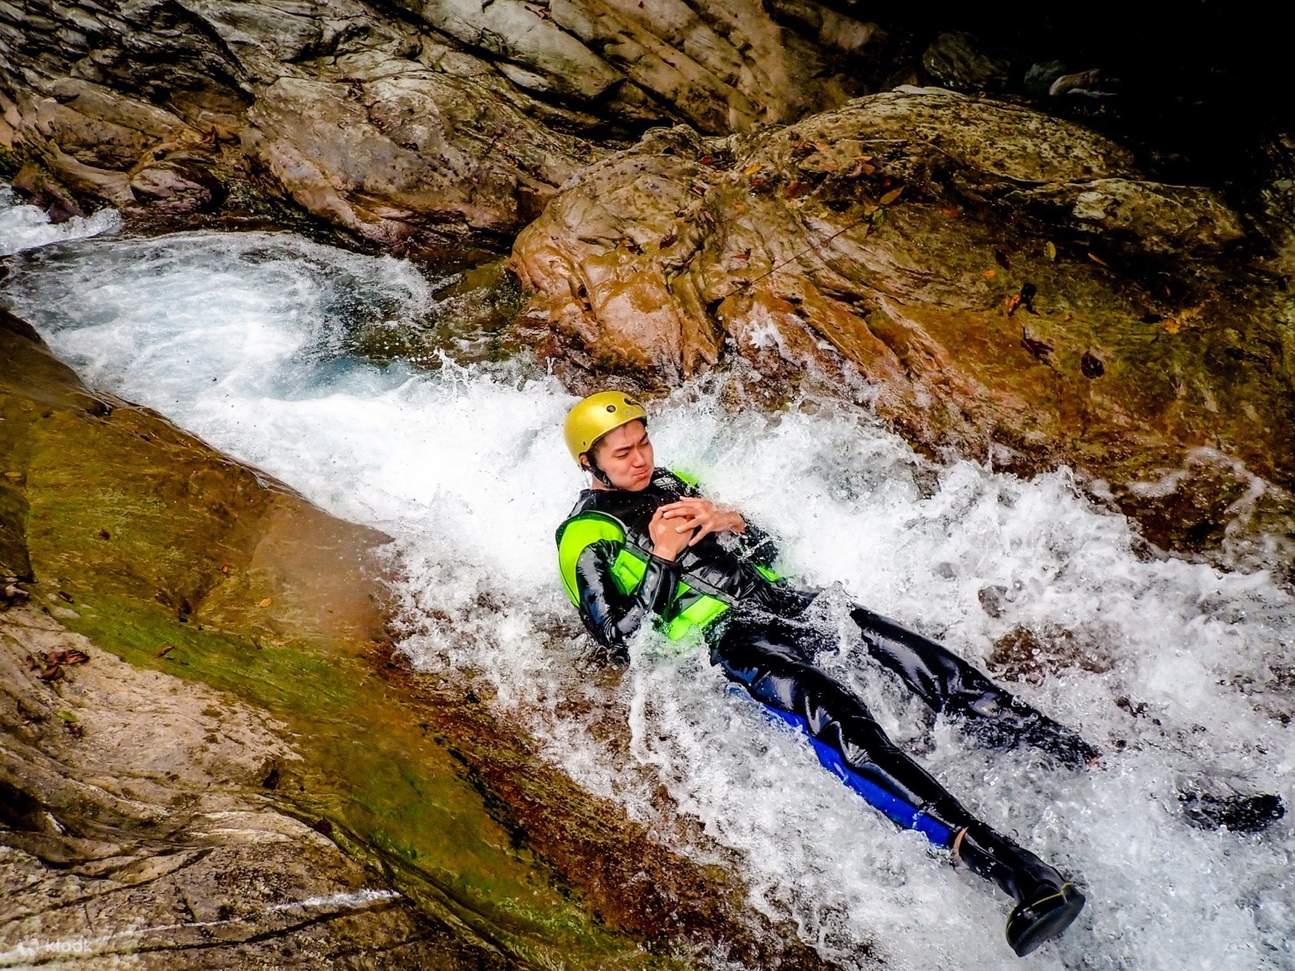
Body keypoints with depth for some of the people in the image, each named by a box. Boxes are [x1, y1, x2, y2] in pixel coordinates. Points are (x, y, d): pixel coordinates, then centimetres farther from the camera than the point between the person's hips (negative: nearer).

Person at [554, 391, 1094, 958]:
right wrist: (660, 560, -12)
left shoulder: (673, 483, 22)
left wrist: (732, 522, 0)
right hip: (725, 640, -7)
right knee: (834, 715, -31)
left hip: (775, 600, 7)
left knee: (910, 652, -12)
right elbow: (619, 642, -6)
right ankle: (1000, 862, -40)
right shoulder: (586, 536, 4)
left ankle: (1075, 754, -7)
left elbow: (766, 551, 22)